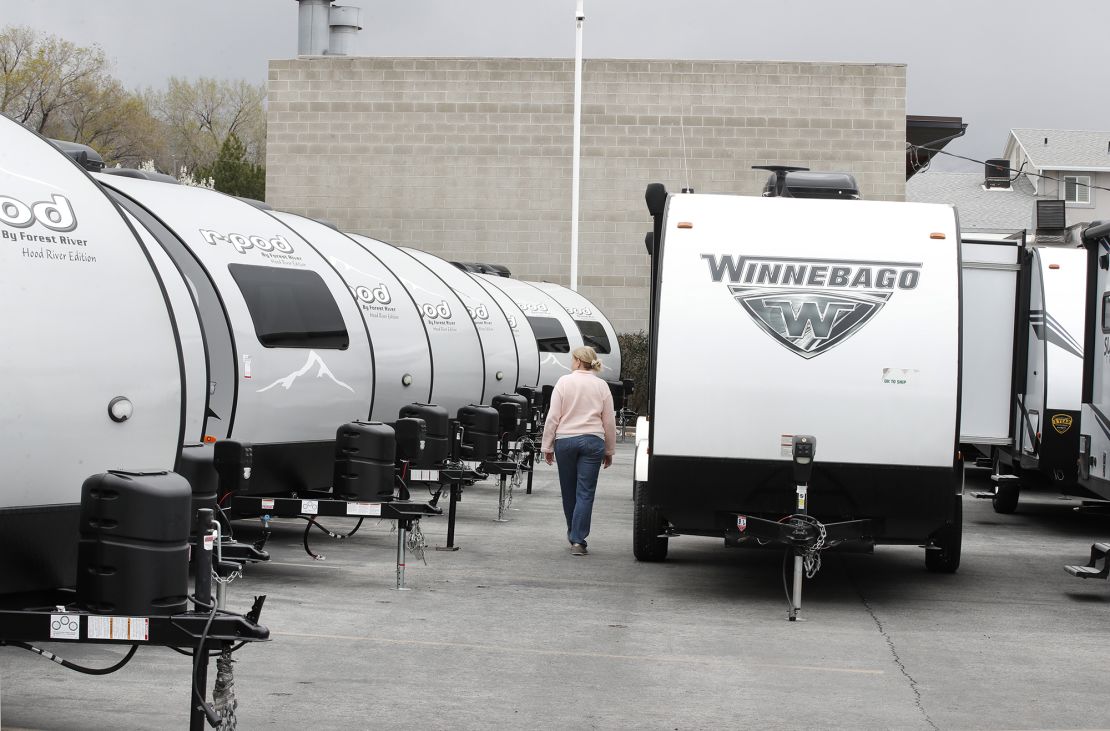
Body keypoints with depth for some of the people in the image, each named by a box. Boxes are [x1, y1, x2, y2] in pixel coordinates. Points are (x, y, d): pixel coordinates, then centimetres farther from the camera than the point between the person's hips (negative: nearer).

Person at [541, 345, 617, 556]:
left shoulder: (564, 382, -1)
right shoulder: (602, 386, 5)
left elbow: (553, 417, -4)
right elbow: (609, 422, 6)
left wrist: (547, 446, 2)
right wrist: (609, 450, 15)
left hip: (565, 440, 0)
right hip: (592, 441, 0)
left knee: (568, 491, 14)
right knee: (585, 493, -1)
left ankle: (574, 535, 29)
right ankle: (578, 540, -10)